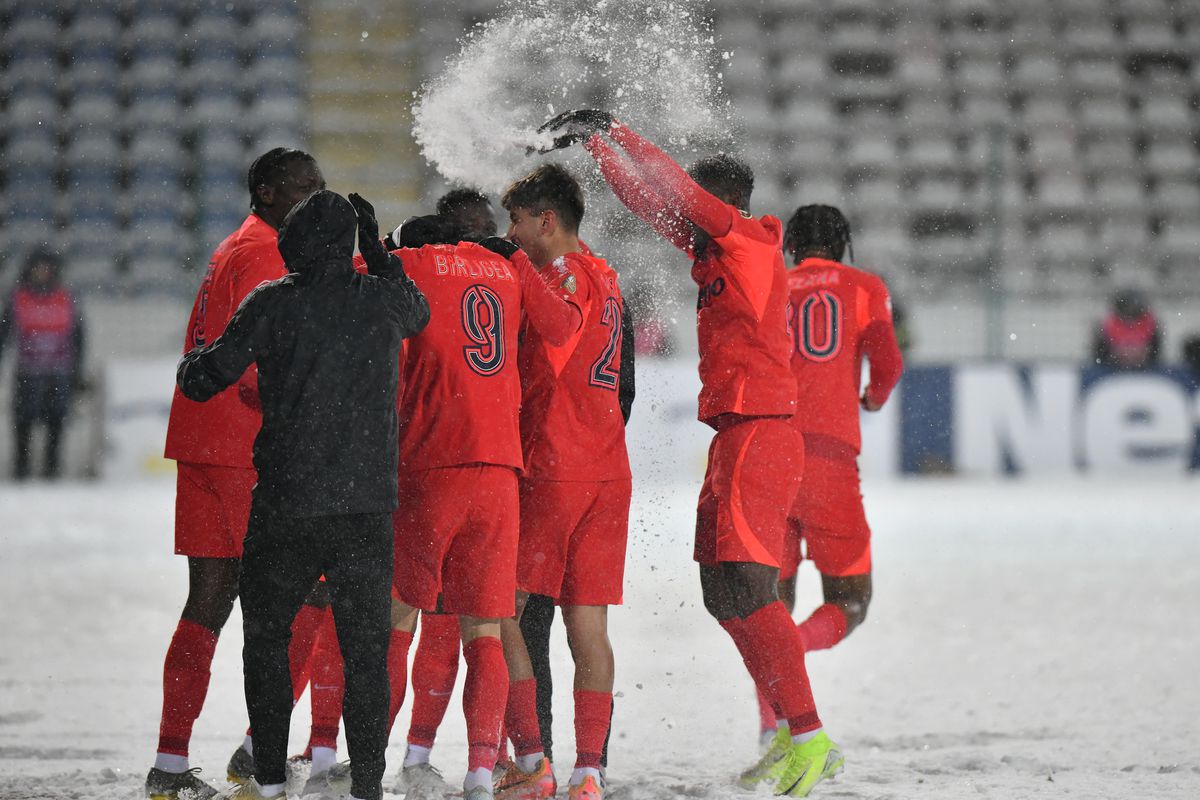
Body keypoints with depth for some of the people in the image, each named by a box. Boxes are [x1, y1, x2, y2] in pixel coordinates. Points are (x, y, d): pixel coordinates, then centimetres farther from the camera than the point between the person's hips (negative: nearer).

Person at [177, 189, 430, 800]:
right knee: (366, 646, 6)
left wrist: (191, 365, 21)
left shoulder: (273, 303, -7)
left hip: (286, 501, -2)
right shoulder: (382, 298, 1)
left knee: (266, 635, 13)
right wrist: (376, 252, 34)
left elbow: (204, 379, -2)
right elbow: (418, 313, 27)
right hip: (368, 503, 2)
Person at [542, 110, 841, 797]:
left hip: (758, 435, -10)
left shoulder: (752, 240, -8)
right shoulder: (714, 252, 16)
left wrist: (608, 131, -7)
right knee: (726, 592, 12)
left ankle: (810, 739, -19)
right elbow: (652, 201, 23)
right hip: (736, 437, 10)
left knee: (745, 588, -16)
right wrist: (594, 144, 19)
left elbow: (673, 187, -14)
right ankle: (794, 735, 16)